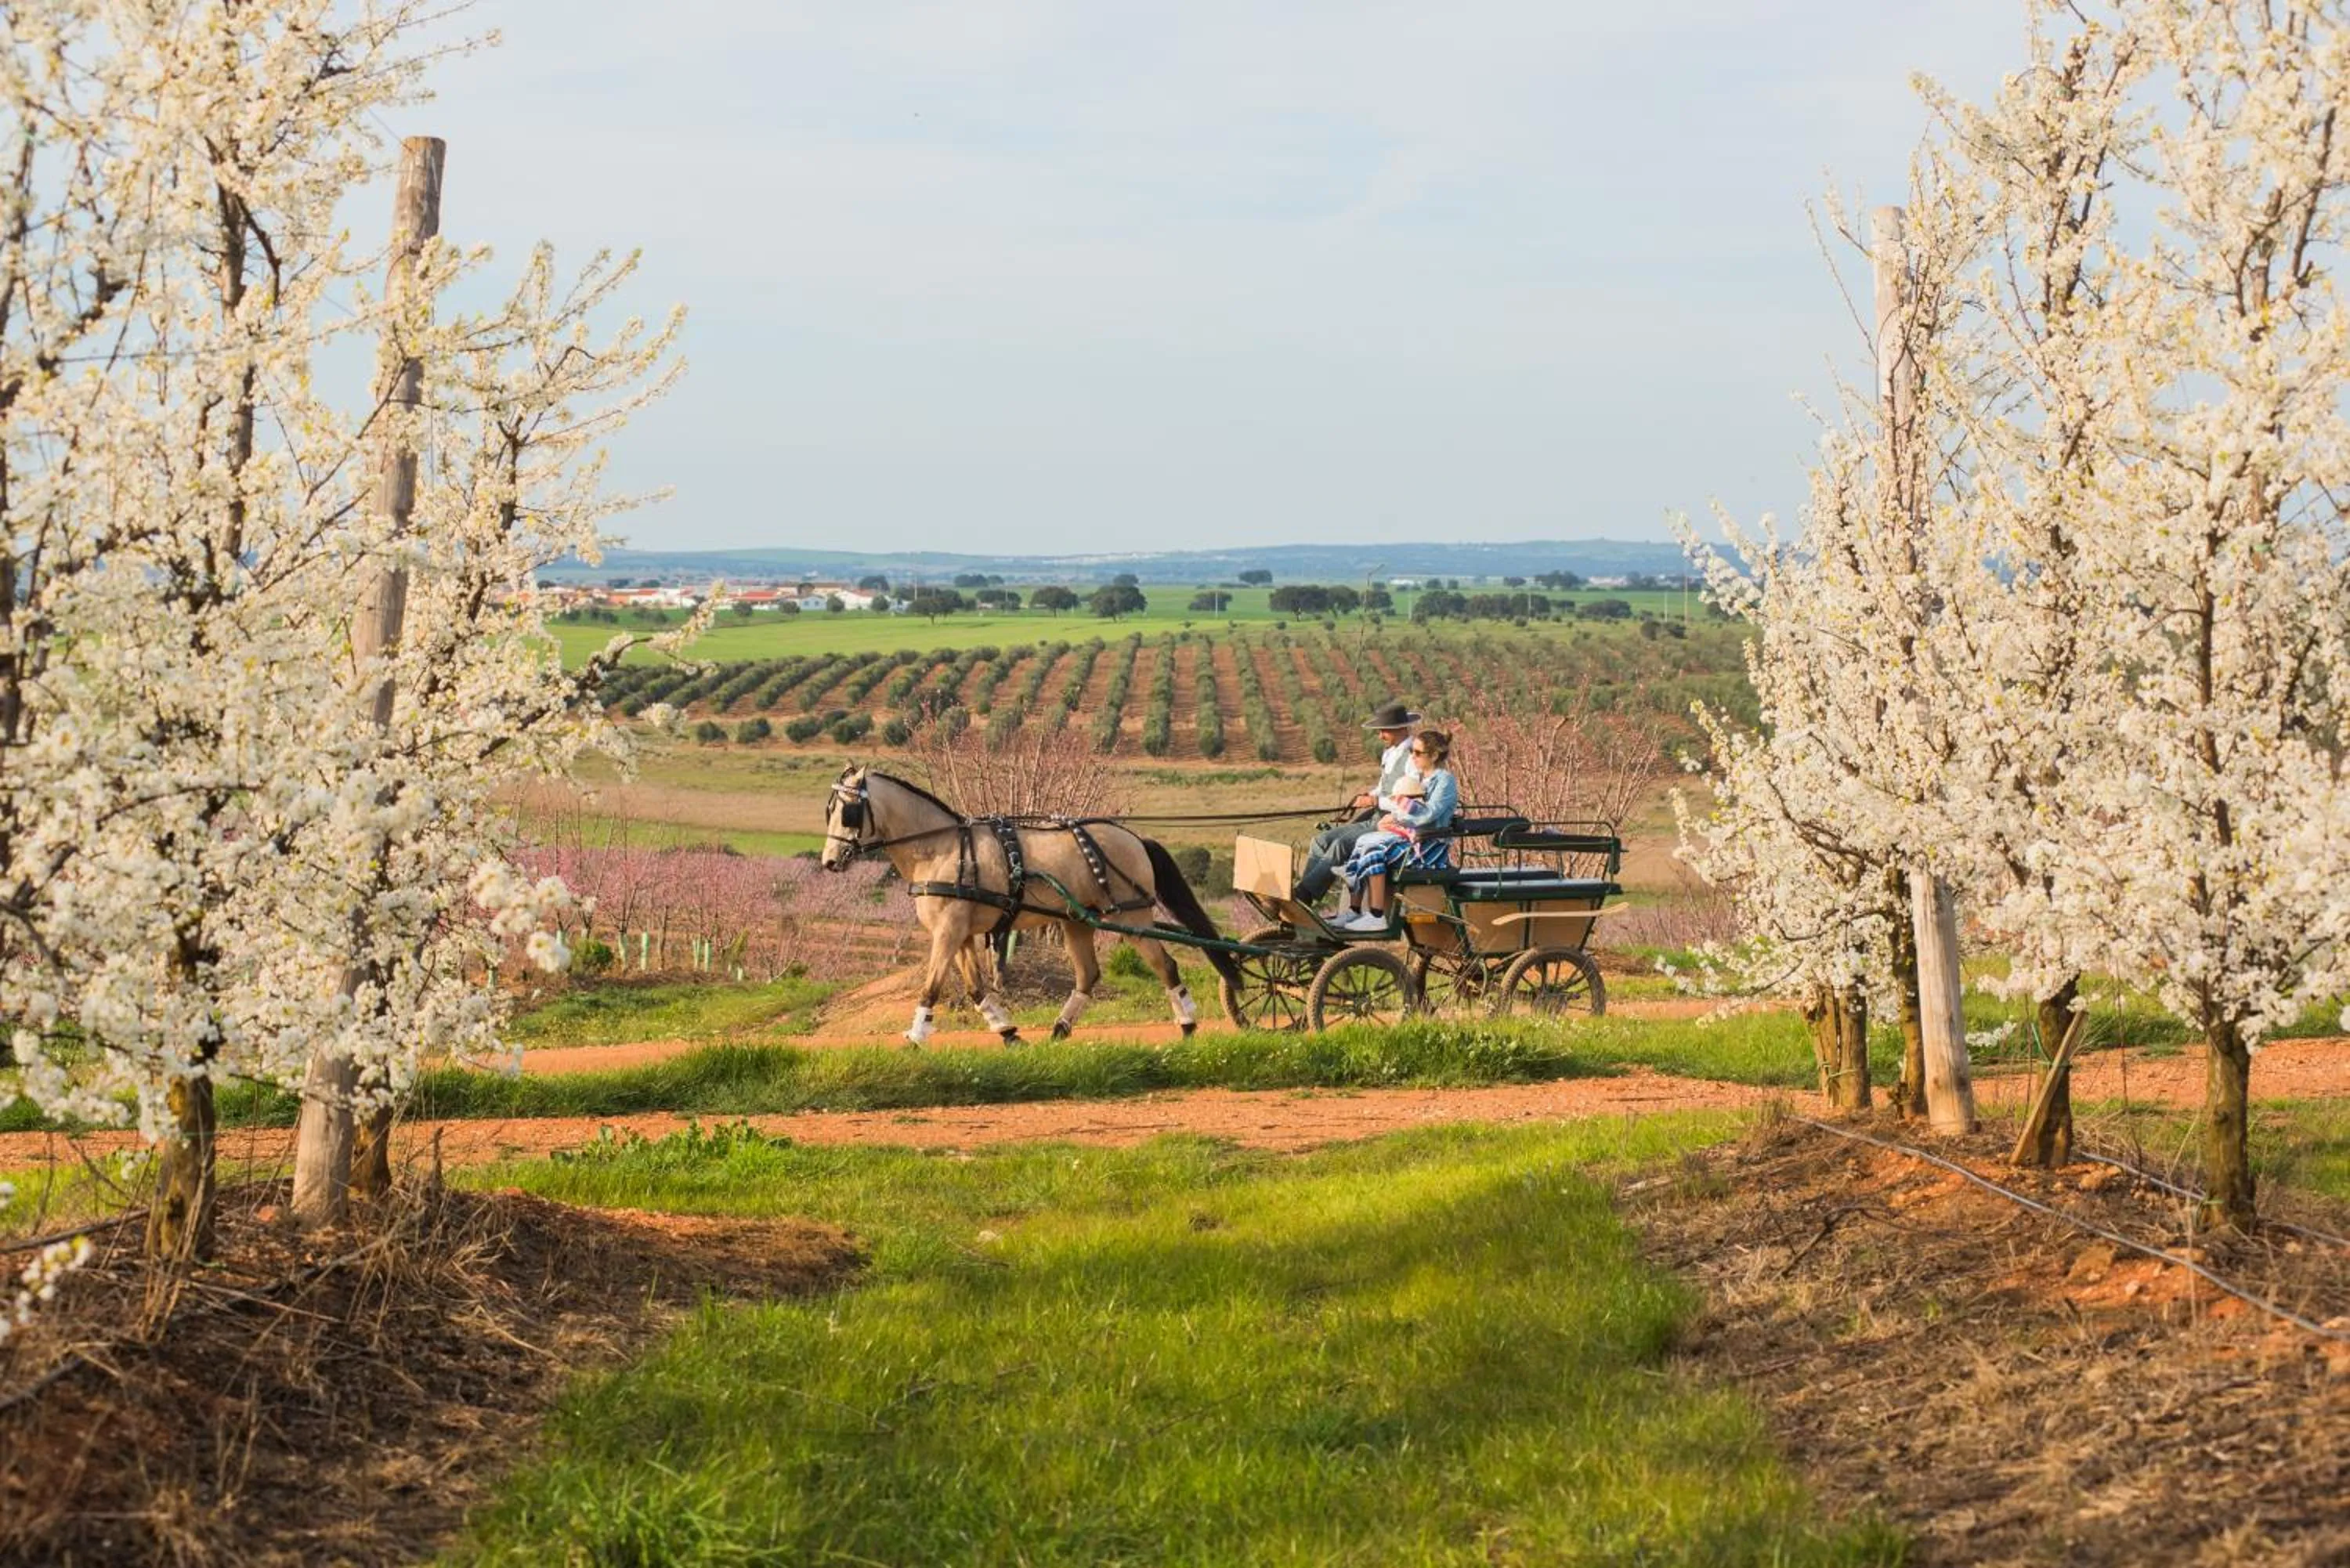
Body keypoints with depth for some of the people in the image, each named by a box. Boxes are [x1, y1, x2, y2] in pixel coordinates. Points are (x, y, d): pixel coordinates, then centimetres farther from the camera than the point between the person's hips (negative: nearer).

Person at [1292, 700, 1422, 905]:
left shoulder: (1413, 758, -13)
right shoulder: (1389, 754, 17)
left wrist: (1376, 802, -17)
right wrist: (1371, 794, 8)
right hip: (1377, 819, 10)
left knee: (1342, 845, -27)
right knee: (1322, 840, -4)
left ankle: (1303, 896, -28)